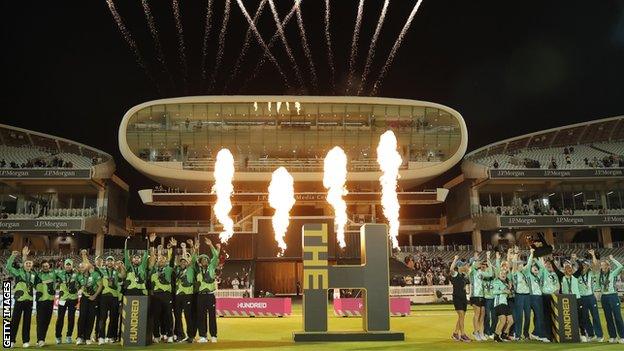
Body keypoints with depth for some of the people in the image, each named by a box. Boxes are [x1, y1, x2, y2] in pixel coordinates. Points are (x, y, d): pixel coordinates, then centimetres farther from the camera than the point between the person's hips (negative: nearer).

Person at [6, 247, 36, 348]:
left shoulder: (33, 274, 10)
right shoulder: (18, 272, -1)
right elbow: (8, 267, -10)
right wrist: (13, 256, -17)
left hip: (29, 301, 4)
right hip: (19, 300, -4)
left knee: (27, 321, 7)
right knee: (15, 320, -2)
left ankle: (26, 341, 13)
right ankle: (11, 341, 6)